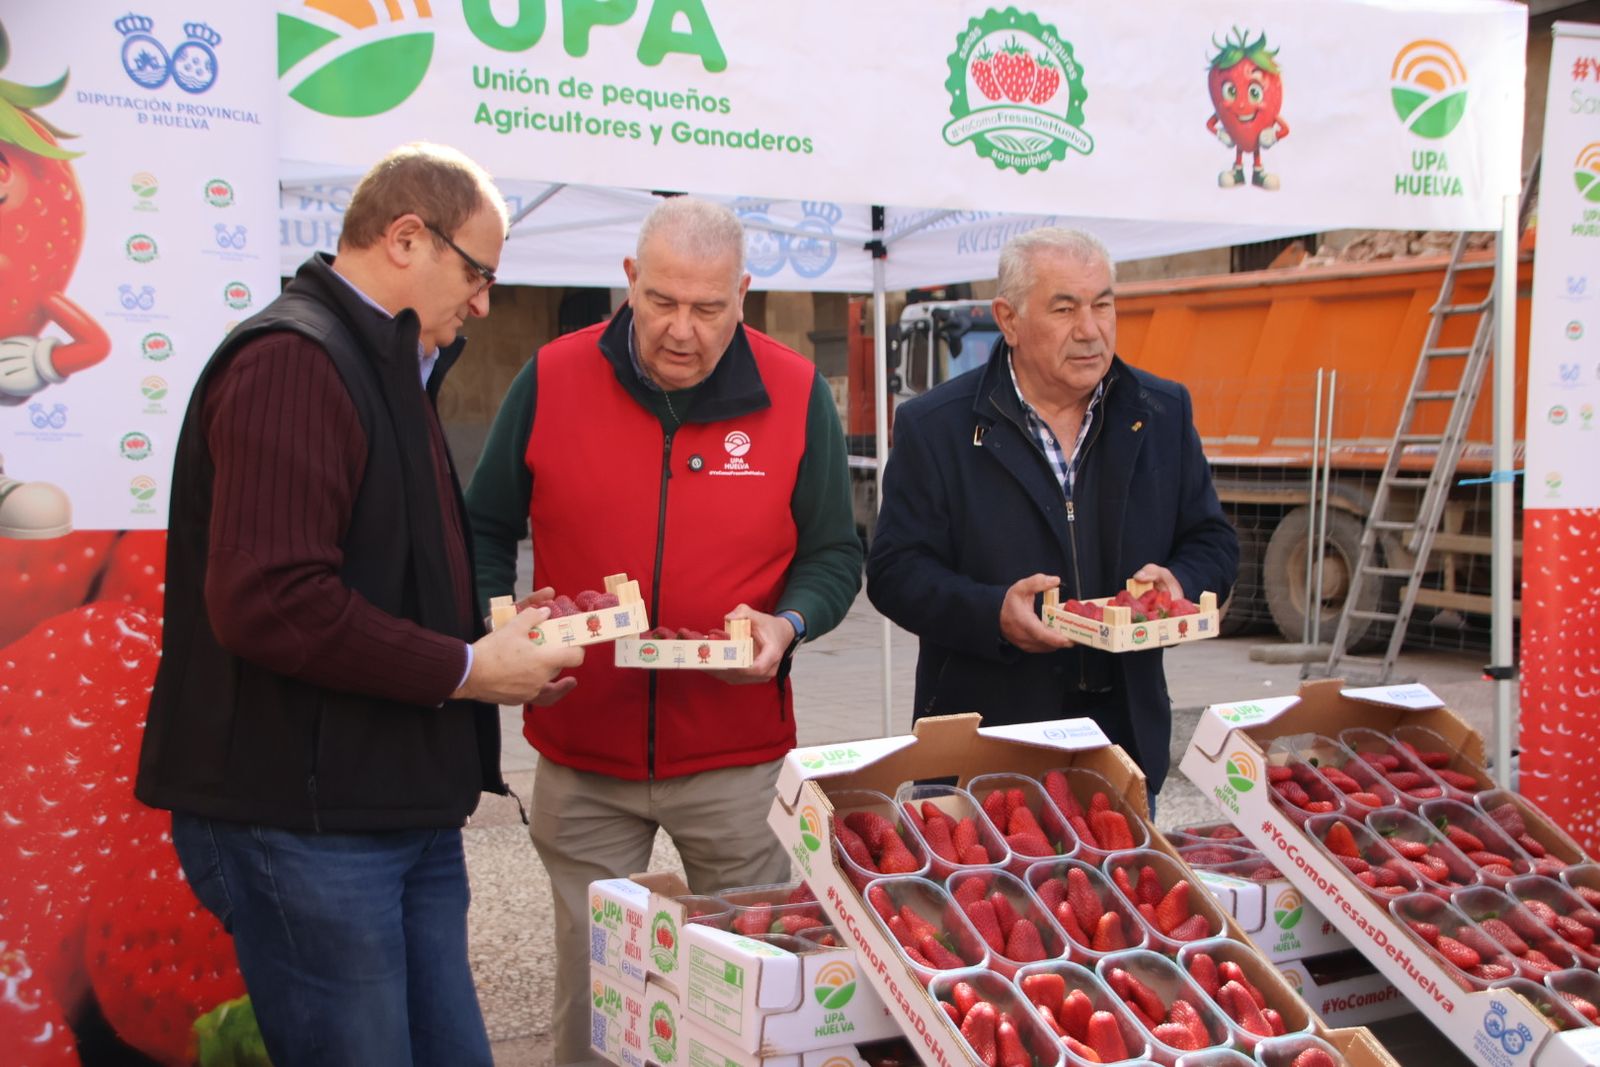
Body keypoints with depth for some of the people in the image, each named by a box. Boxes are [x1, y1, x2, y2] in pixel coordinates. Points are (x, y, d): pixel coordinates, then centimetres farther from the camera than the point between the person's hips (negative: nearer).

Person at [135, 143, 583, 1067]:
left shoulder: (385, 367, 19)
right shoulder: (293, 361, -14)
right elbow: (269, 602, -26)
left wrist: (495, 633, 8)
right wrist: (466, 670, -17)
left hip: (403, 810, 10)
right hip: (305, 819, -10)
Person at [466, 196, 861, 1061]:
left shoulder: (796, 395, -4)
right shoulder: (553, 379, -3)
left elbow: (833, 558, 4)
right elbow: (486, 532, 7)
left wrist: (787, 626, -16)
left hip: (736, 761, 0)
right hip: (580, 760, 1)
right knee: (589, 988, 11)